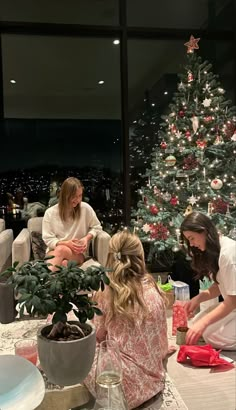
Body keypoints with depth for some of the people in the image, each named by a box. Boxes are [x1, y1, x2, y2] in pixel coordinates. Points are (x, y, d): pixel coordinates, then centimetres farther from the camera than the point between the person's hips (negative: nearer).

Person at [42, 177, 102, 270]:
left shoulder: (85, 208, -3)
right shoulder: (50, 213, -3)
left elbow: (96, 227, 12)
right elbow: (48, 239, -1)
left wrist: (87, 238, -9)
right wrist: (66, 243, -18)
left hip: (78, 252, 0)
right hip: (54, 251, 0)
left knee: (61, 250, -38)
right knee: (63, 263, -39)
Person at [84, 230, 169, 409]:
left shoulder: (105, 293, -15)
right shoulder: (154, 291, -7)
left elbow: (98, 336, -1)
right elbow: (161, 337, 4)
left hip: (125, 382, -4)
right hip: (153, 379, 5)